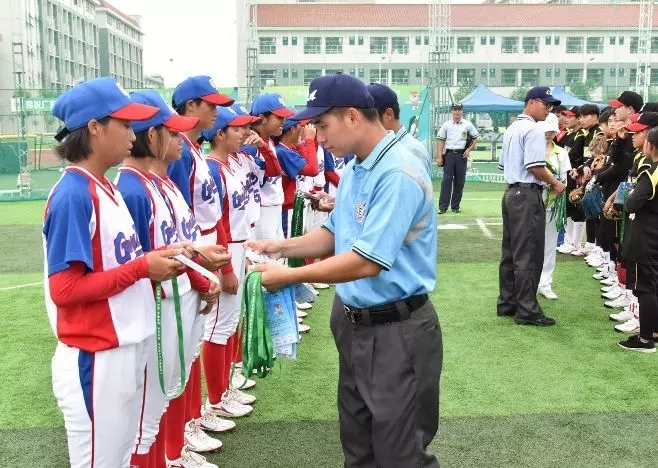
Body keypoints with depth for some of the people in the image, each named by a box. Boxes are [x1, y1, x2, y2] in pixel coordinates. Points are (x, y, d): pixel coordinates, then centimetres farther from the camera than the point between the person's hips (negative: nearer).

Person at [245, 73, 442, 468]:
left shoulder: (398, 173, -24)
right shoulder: (354, 169, 8)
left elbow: (366, 262, -28)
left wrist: (289, 276, -20)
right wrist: (281, 247, 1)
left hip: (396, 331, -9)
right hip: (352, 323, 9)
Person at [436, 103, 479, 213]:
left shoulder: (468, 125, 6)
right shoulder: (446, 125, 7)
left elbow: (475, 138, 12)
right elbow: (441, 141, 7)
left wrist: (469, 149, -3)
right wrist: (439, 157, 0)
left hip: (462, 154, 1)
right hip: (449, 154, 0)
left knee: (459, 181, 3)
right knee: (446, 180, -6)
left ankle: (455, 206, 11)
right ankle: (443, 206, -6)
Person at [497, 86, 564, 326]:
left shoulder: (512, 128, 16)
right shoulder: (533, 130, -13)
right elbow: (535, 166, -22)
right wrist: (555, 183, -8)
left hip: (511, 192, 10)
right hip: (528, 195, -10)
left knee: (510, 252, 13)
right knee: (528, 255, -5)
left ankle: (507, 303, 20)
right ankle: (527, 311, 0)